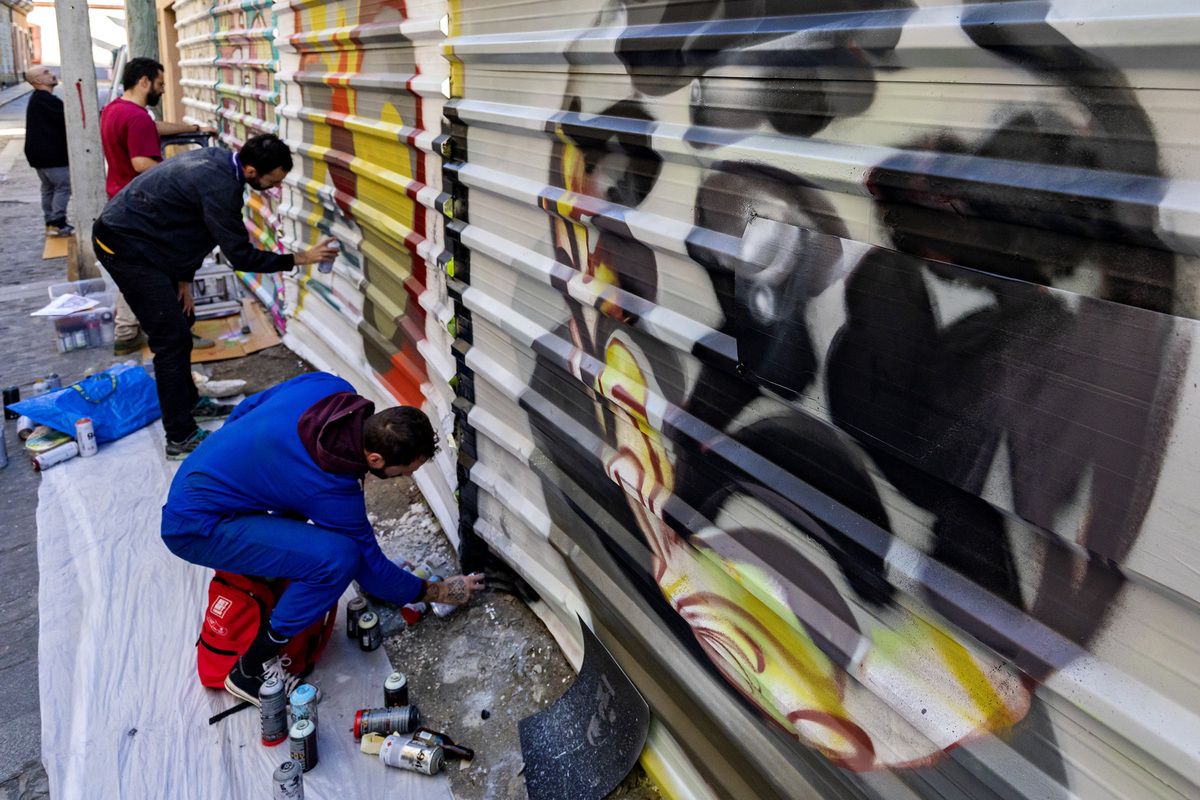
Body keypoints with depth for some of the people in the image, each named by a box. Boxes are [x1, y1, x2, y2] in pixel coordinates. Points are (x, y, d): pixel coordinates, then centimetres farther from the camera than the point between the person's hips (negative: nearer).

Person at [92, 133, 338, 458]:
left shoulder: (217, 161, 1)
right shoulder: (219, 186, -27)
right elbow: (241, 256, -22)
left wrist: (183, 279, 10)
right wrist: (300, 259, -14)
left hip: (137, 236, 10)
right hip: (125, 246, -10)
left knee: (180, 323, 19)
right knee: (172, 337, -8)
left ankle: (188, 401, 35)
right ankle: (181, 437, -2)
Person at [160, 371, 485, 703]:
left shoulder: (330, 387, -13)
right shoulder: (333, 490, -28)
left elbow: (248, 406, 6)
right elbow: (372, 569, -12)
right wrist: (439, 592, 2)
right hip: (196, 527, -9)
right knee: (339, 558, -25)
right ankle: (252, 668, -6)